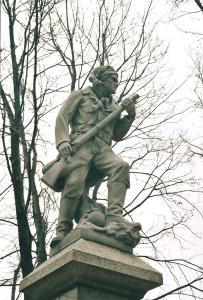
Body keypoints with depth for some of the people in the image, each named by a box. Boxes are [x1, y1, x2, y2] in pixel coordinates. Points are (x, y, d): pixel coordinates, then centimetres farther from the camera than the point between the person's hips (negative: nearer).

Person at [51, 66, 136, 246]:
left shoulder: (114, 106, 31)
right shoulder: (81, 95, 19)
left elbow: (117, 135, 30)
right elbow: (62, 117, 7)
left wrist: (130, 116, 16)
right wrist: (63, 140, -11)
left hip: (102, 149, 4)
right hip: (81, 144, -3)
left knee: (121, 166, -29)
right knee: (75, 182, -27)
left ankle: (114, 216, -36)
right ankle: (63, 231, -19)